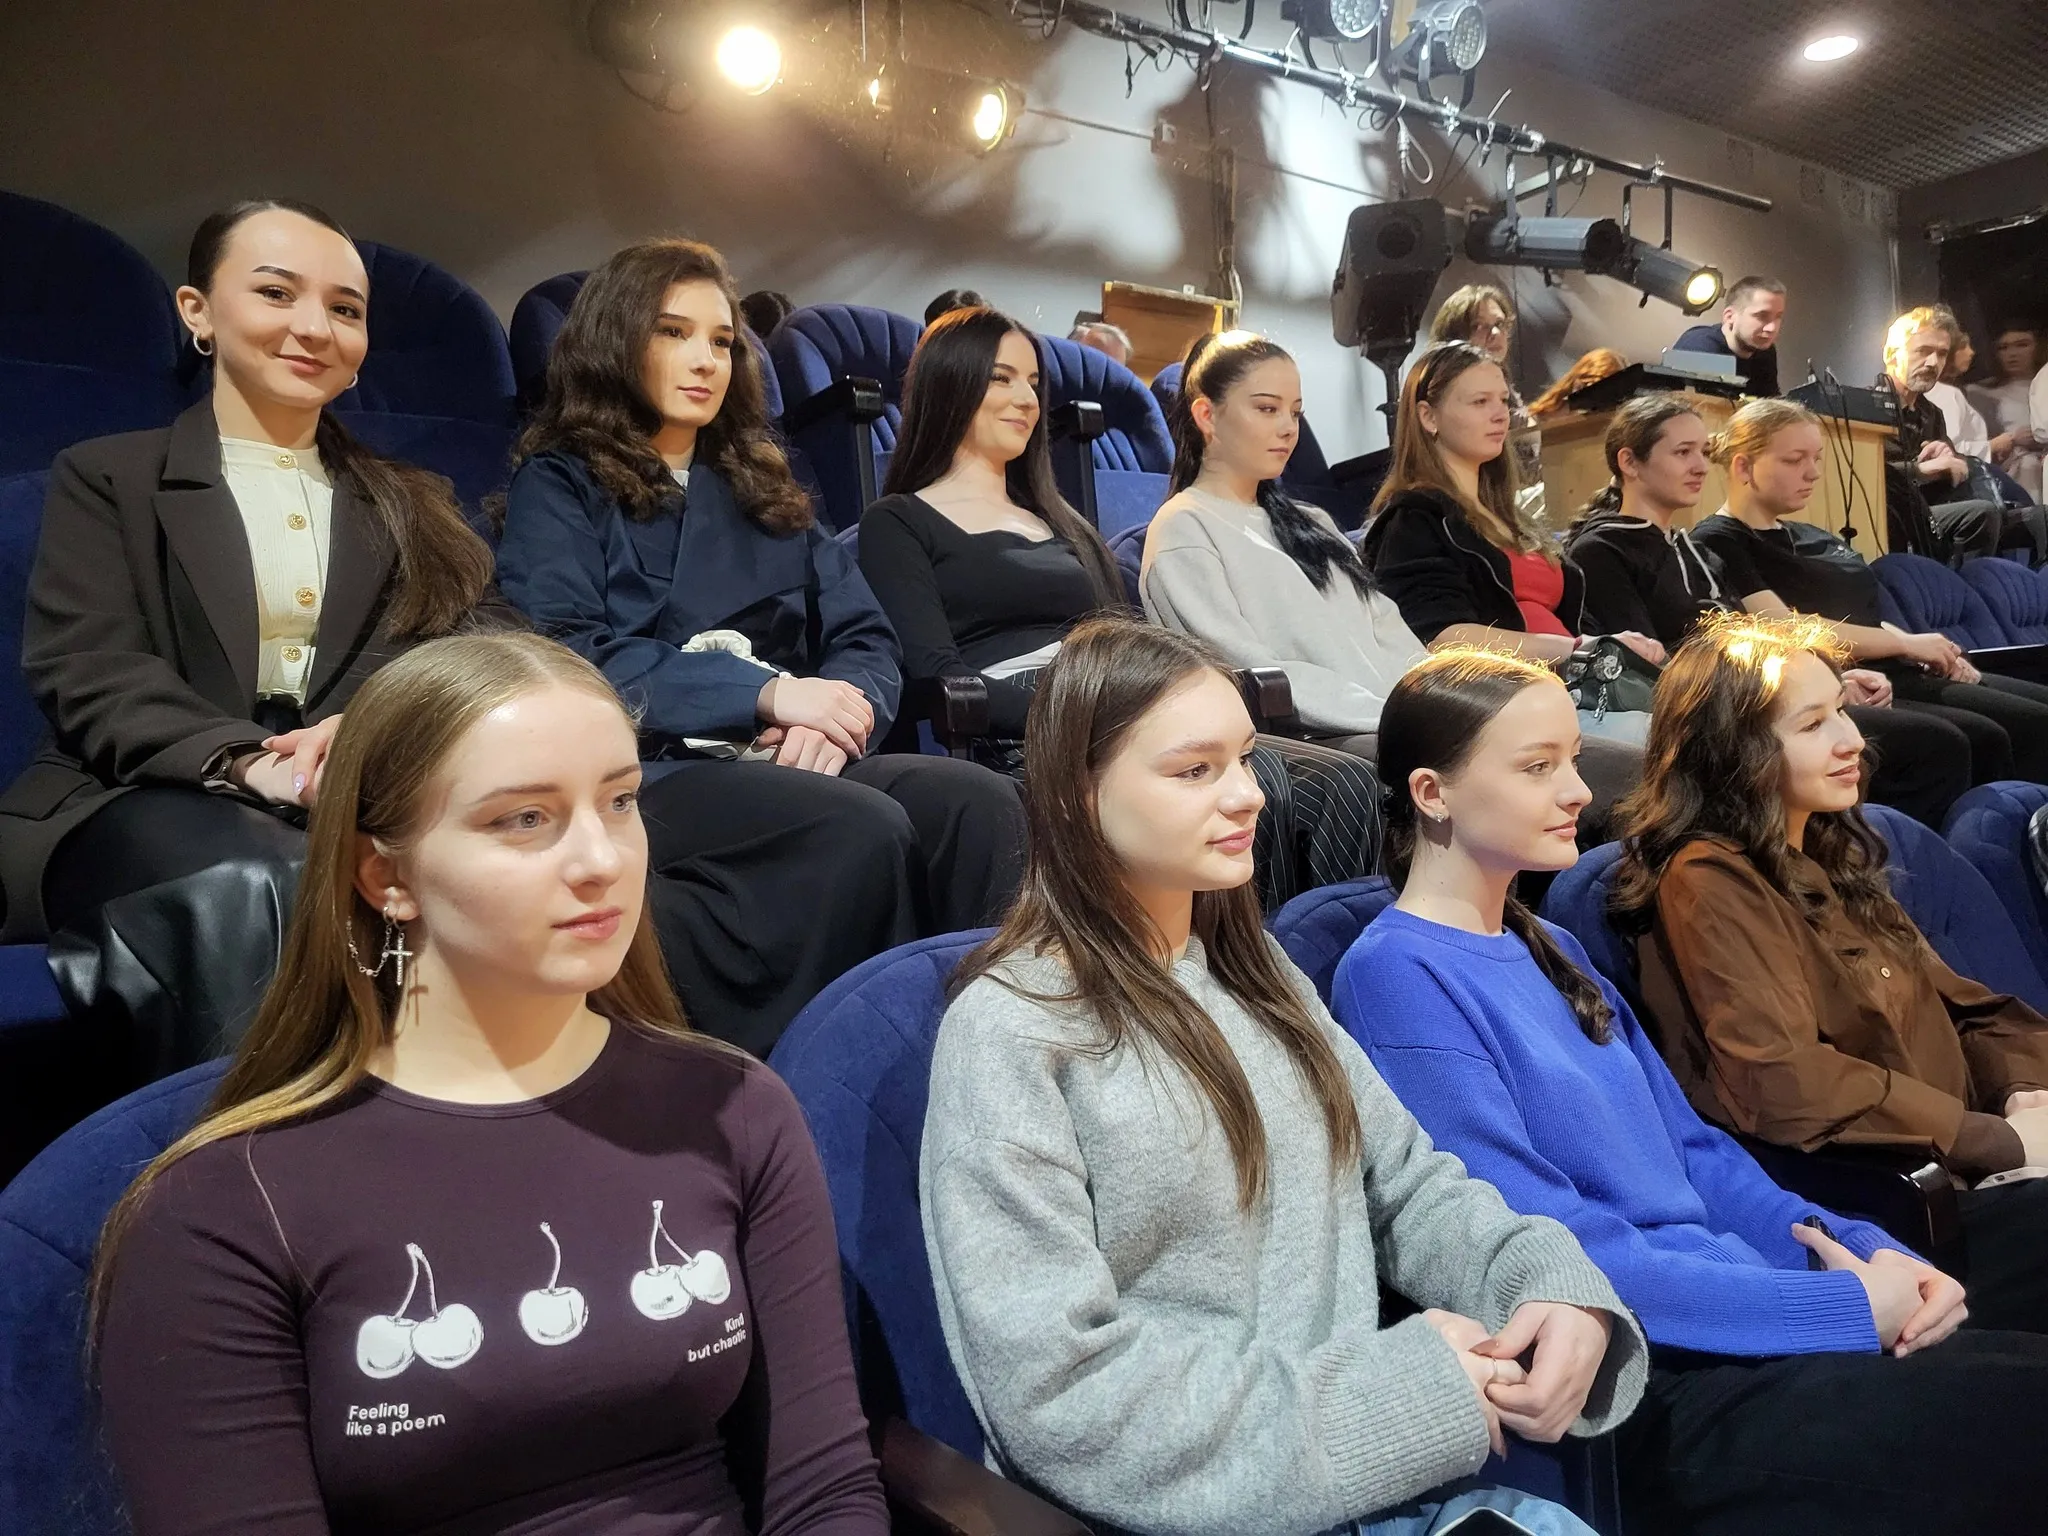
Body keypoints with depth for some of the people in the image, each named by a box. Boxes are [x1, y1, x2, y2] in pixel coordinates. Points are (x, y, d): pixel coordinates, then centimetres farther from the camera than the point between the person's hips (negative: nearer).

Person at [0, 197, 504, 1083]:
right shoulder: (107, 478, 17)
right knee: (251, 889, -39)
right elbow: (87, 672, 1)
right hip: (151, 801, -1)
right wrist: (248, 762, -22)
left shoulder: (417, 506, 25)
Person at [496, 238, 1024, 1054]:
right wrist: (766, 694, -16)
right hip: (645, 772, -5)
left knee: (979, 800, -25)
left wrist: (835, 714, -8)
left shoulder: (761, 488, 26)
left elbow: (866, 639, 17)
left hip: (784, 766, 5)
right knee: (862, 829, -33)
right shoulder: (559, 485, 10)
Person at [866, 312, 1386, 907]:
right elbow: (938, 674, -6)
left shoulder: (1060, 520, 31)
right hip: (1025, 743, -6)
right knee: (1256, 780, -32)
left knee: (1345, 782, -19)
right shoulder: (897, 524, 10)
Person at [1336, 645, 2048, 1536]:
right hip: (1643, 1389, -8)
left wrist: (1866, 1253, 0)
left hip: (1746, 1317, 8)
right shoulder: (1396, 975, -14)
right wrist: (1841, 1306, -14)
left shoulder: (1548, 950, 14)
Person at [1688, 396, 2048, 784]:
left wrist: (1937, 653, 1)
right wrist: (1907, 644, -8)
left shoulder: (1811, 536, 23)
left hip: (1898, 673, 10)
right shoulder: (1718, 543, -7)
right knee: (1985, 741, -28)